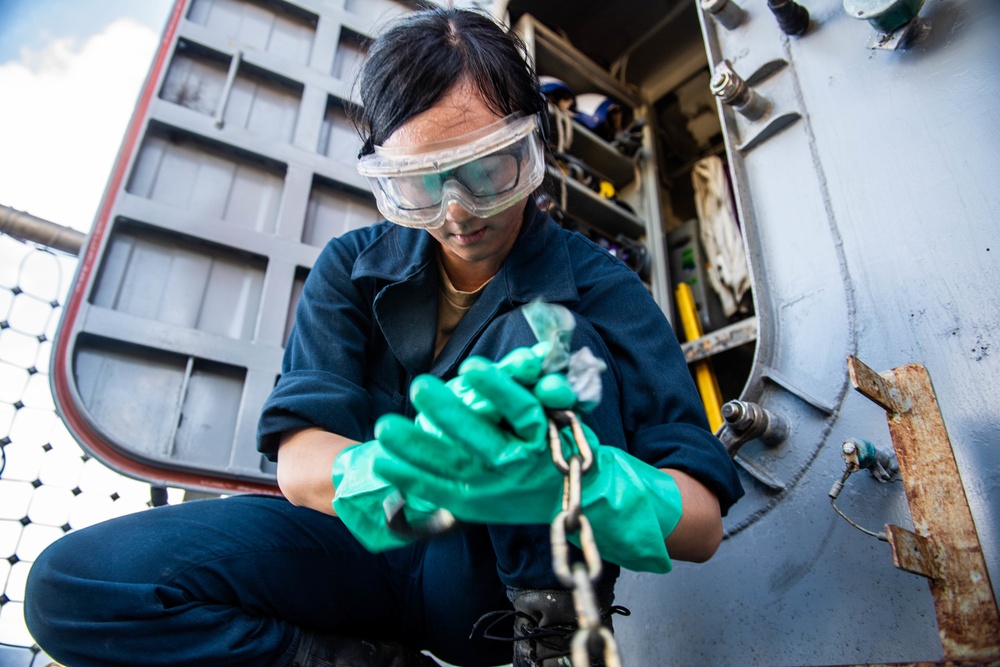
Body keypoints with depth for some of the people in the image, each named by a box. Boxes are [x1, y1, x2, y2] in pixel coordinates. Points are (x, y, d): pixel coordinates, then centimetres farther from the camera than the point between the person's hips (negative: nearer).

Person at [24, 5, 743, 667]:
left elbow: (702, 522, -17)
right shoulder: (352, 269, -1)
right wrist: (394, 473, -37)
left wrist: (567, 482, -41)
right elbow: (297, 459, -12)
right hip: (370, 550, 3)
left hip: (505, 581, -2)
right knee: (71, 587, -16)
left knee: (543, 337, -26)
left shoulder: (595, 287, -10)